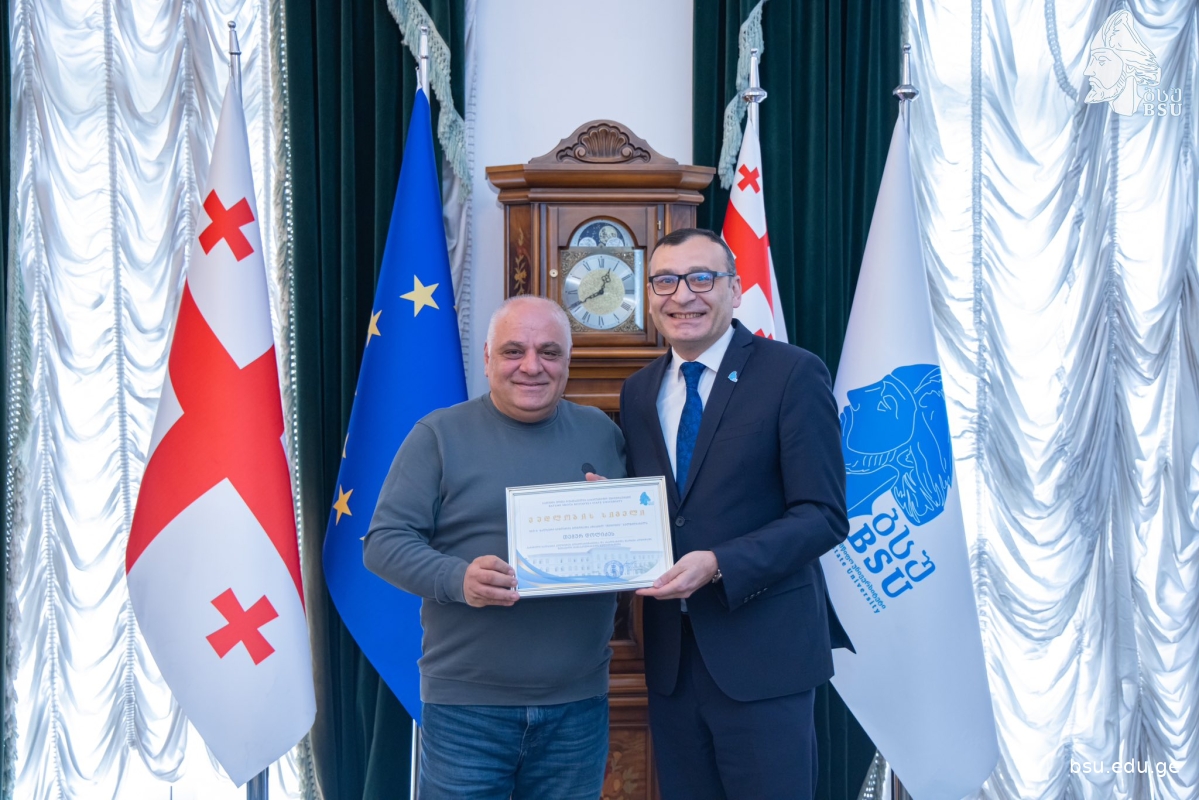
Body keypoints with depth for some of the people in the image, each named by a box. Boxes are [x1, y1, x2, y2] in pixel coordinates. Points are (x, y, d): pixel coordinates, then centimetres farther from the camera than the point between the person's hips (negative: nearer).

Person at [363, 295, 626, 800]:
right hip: (465, 705, -3)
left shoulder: (603, 434, 7)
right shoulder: (440, 434, -3)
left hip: (579, 704, 3)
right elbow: (384, 542, -6)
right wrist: (457, 579, -24)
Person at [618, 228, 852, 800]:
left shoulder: (792, 374, -7)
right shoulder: (638, 392, 10)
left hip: (761, 652, -5)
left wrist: (719, 564, -23)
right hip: (671, 657, 5)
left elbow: (823, 515, -12)